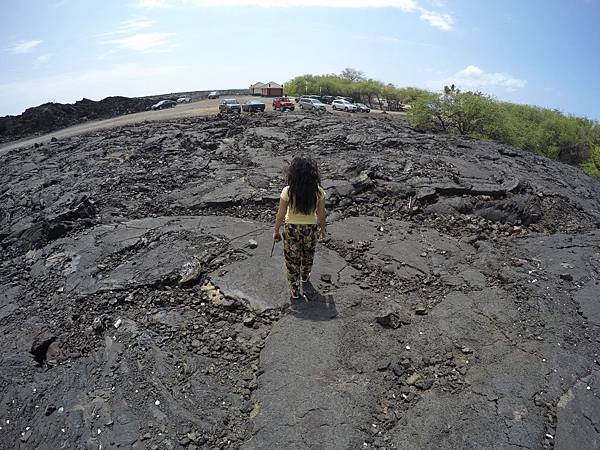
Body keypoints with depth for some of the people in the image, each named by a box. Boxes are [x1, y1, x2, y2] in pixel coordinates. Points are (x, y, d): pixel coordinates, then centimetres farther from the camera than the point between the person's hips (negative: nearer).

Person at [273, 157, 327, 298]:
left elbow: (280, 216, -14)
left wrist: (276, 231, 2)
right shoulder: (318, 192, -19)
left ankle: (294, 289, 35)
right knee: (308, 255, 30)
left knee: (292, 259, 20)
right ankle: (304, 277, 57)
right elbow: (321, 216, -8)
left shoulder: (288, 192, -24)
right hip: (311, 229, 2)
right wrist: (323, 229, 11)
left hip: (292, 230, -2)